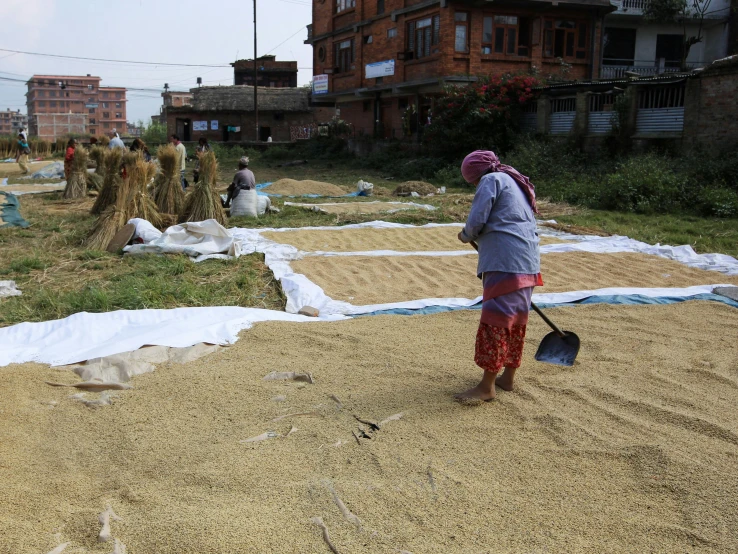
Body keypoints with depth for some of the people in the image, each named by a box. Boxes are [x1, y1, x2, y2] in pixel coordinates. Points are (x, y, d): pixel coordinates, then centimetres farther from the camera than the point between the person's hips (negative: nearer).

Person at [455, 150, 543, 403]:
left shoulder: (491, 180, -2)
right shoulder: (517, 183, 24)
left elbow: (476, 221, -11)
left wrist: (466, 235, 10)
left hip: (505, 263, -10)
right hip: (528, 263, 10)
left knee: (495, 321, -7)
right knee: (516, 320, 14)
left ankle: (487, 386, -4)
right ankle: (507, 377, 24)